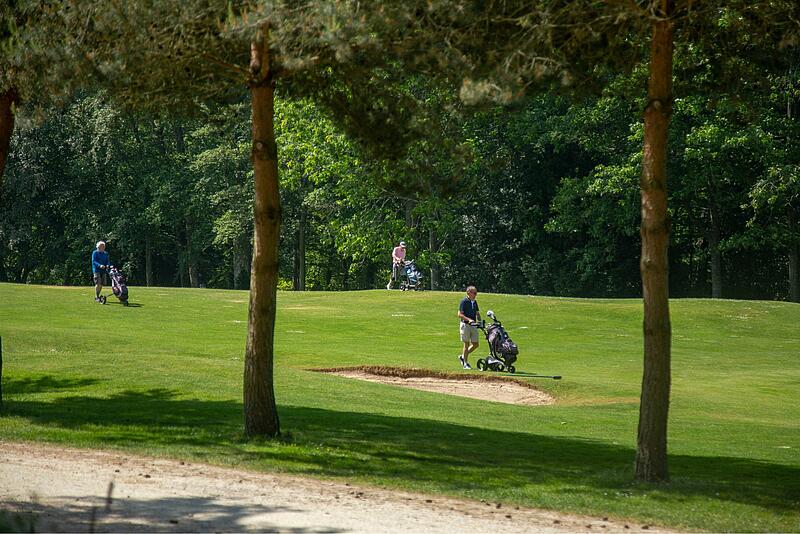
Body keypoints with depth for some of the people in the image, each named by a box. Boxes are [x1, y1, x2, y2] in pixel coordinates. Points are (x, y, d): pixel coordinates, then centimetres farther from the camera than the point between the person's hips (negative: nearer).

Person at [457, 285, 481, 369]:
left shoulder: (474, 302, 13)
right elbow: (460, 314, -15)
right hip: (465, 325, -7)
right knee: (466, 344, -3)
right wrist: (468, 319, -26)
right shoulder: (464, 301, -10)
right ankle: (465, 363, 5)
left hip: (473, 325, 7)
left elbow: (477, 313, 20)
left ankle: (463, 357, 24)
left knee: (475, 344, 6)